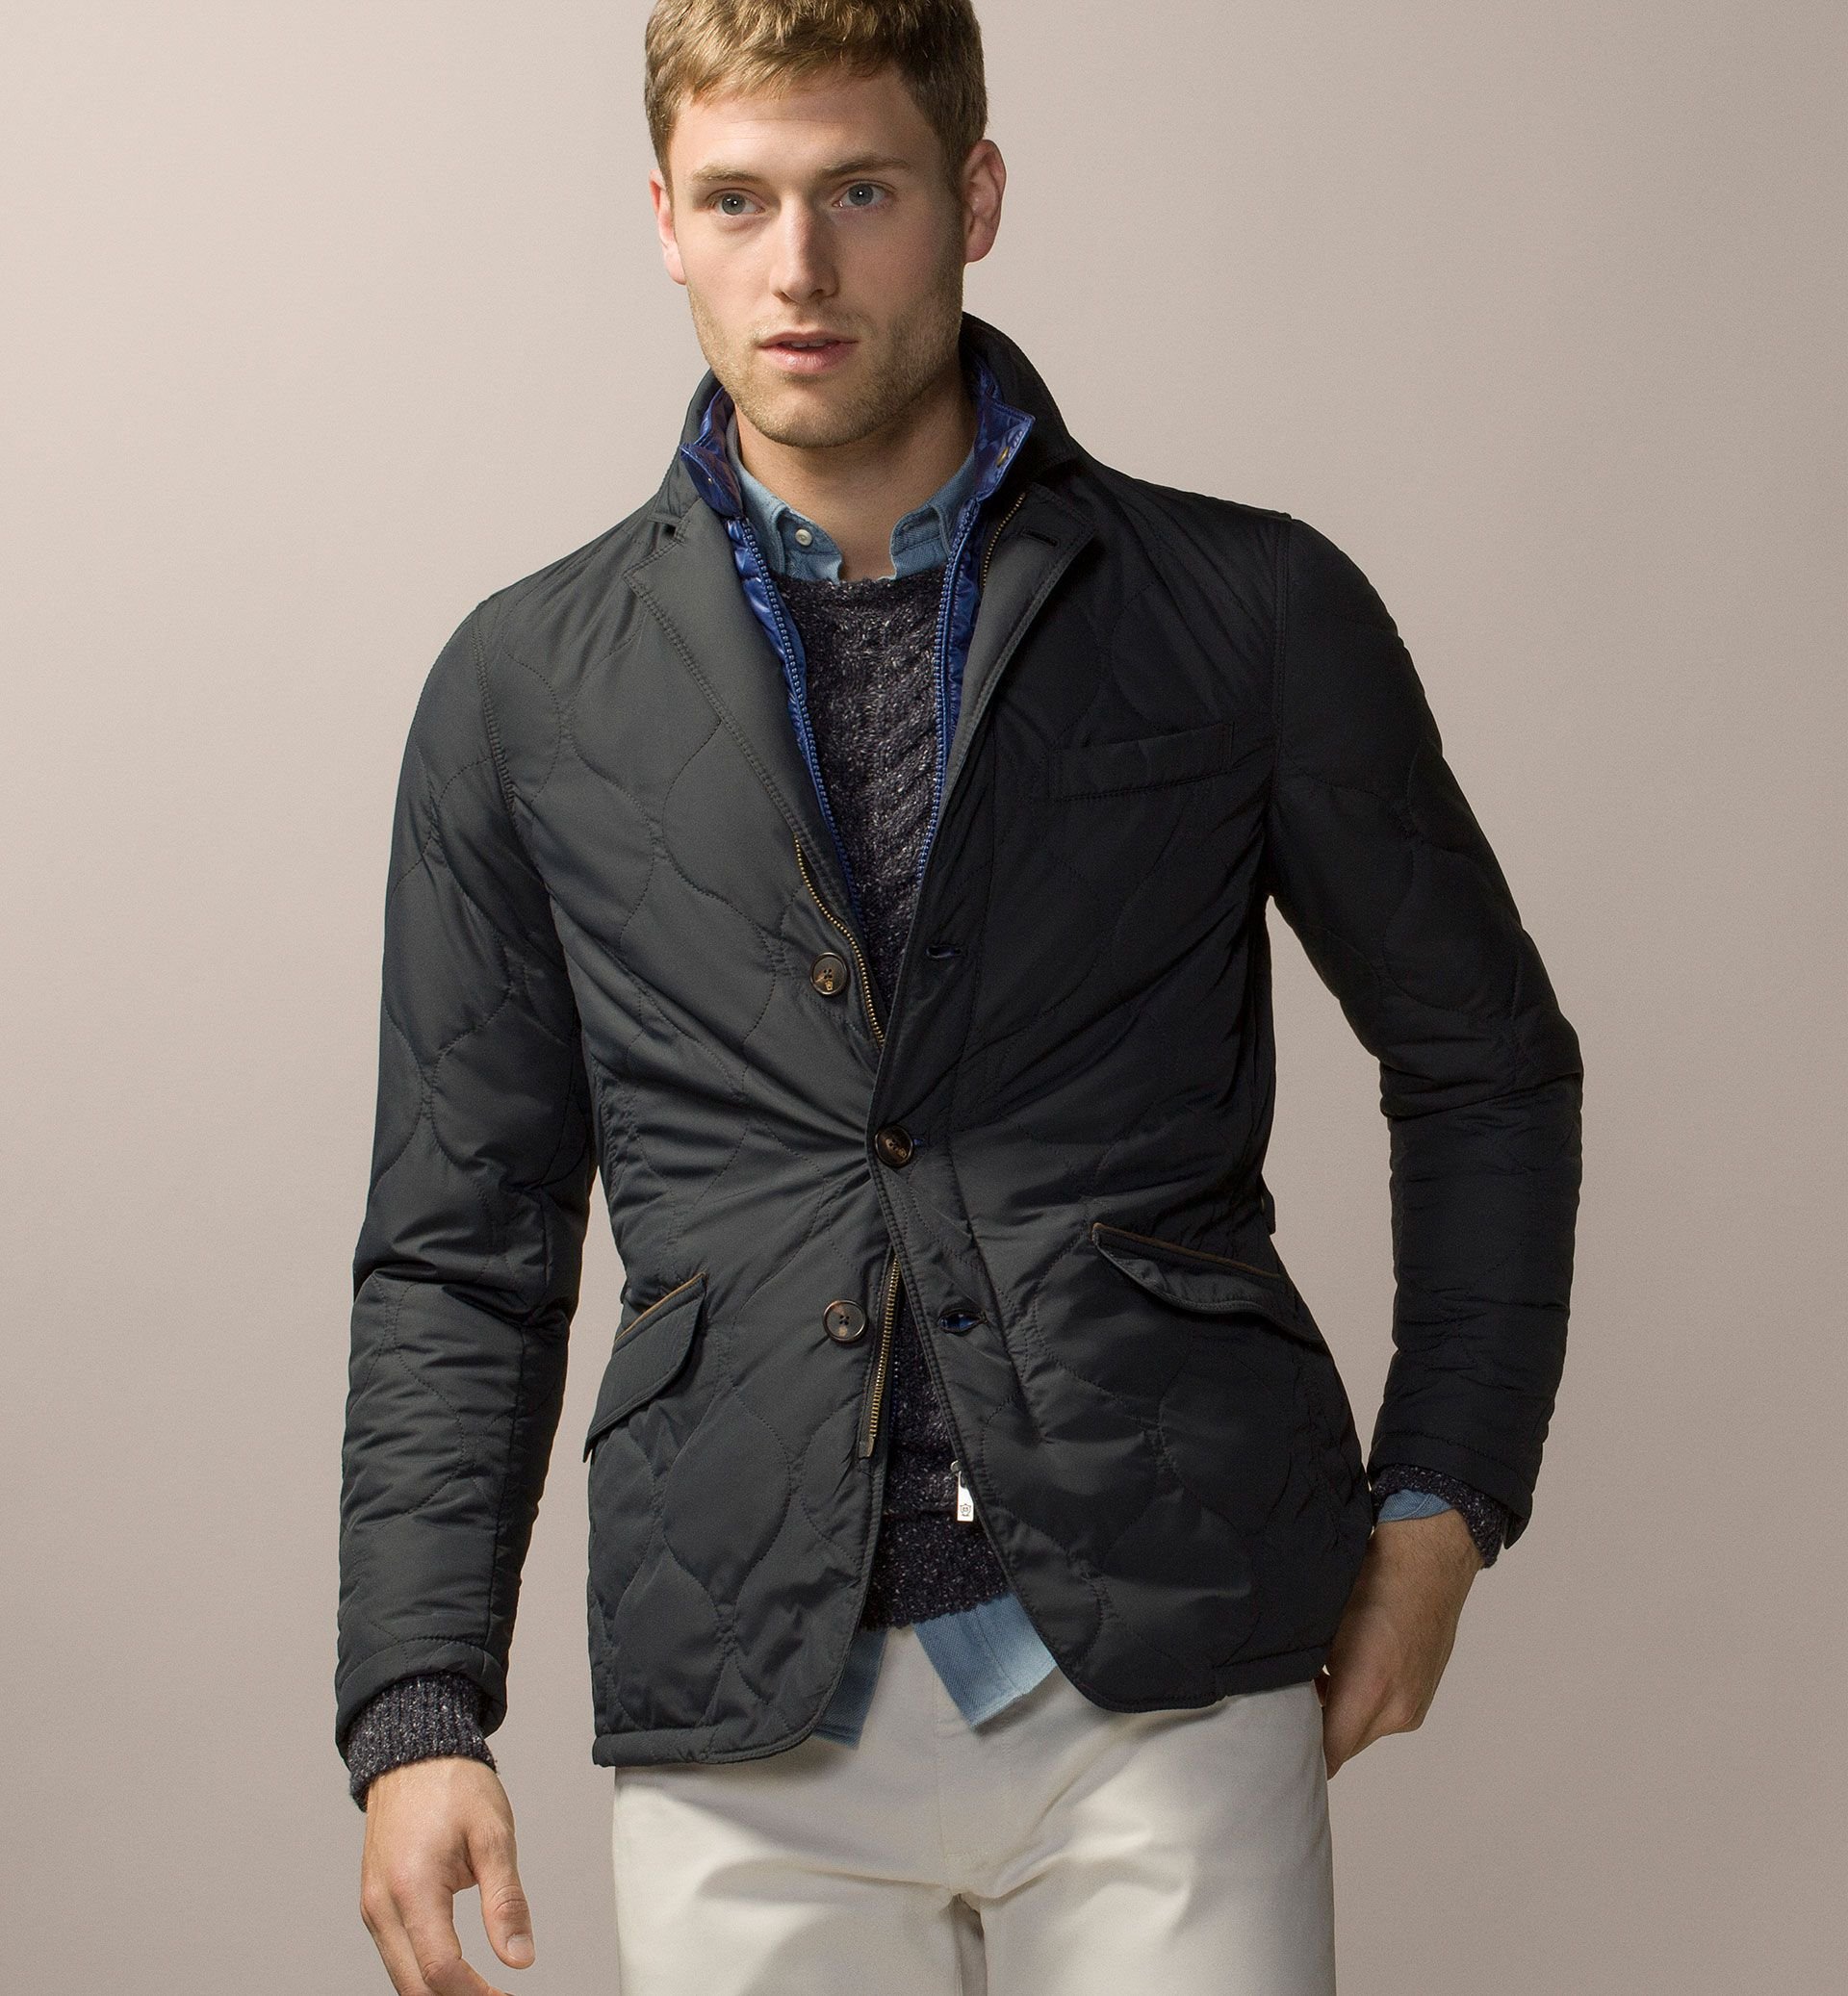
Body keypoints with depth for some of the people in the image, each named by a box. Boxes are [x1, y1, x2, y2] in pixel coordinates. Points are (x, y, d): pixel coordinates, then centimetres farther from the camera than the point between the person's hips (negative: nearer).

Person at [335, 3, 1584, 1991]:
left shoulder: (1249, 615, 4)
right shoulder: (525, 690, 8)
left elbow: (1484, 1064, 16)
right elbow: (459, 1249, 10)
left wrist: (1438, 1504, 8)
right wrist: (416, 1713, 2)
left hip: (1167, 1678, -1)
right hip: (745, 1737, 1)